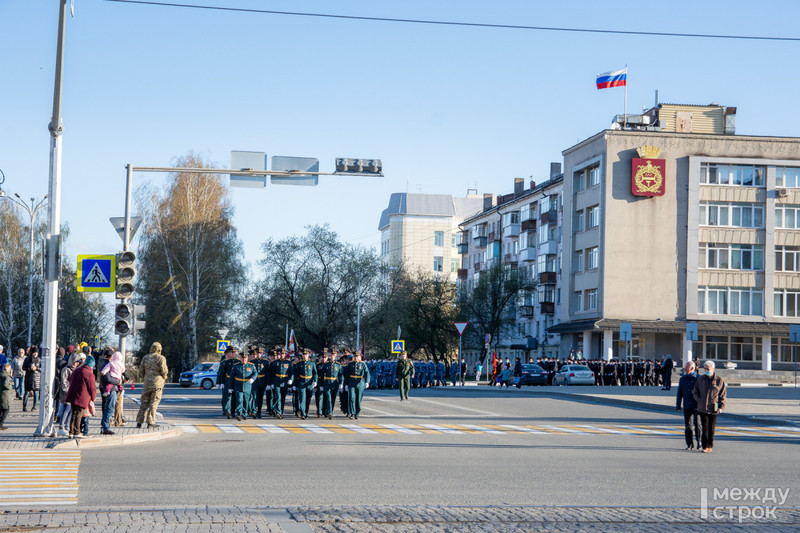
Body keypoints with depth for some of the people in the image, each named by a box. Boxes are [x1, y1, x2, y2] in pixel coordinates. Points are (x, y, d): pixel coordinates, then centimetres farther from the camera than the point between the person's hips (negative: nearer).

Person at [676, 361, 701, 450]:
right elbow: (679, 393, 14)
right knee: (688, 425, 5)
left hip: (697, 406, -4)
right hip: (687, 406, 4)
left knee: (697, 424, -13)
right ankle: (690, 444, 12)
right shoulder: (682, 379, 11)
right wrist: (678, 406, 11)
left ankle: (699, 442, 2)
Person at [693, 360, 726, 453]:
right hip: (702, 408, 1)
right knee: (705, 427, -4)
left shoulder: (720, 380, 1)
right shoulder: (700, 379, 6)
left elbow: (723, 395, 5)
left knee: (711, 428, 5)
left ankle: (710, 446, 16)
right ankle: (705, 446, -1)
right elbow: (695, 392, 15)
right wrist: (699, 400, 1)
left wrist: (721, 407, -3)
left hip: (713, 409, -1)